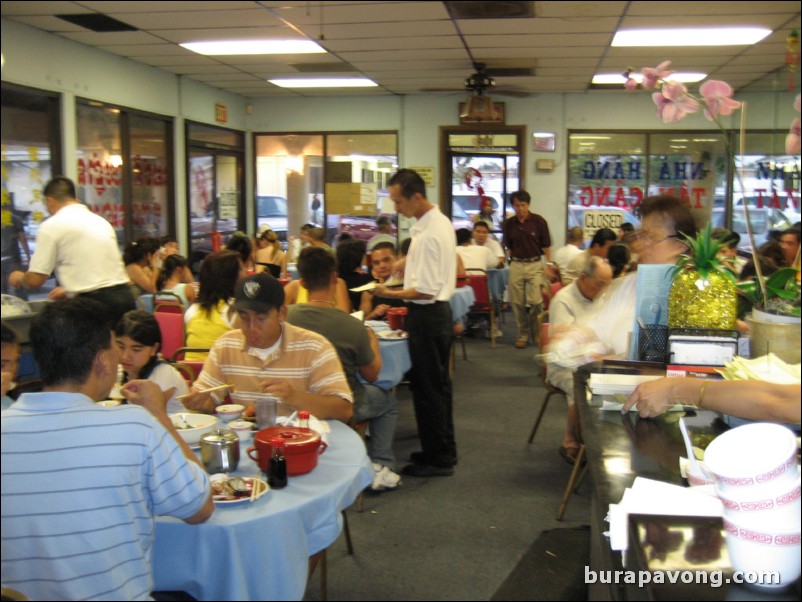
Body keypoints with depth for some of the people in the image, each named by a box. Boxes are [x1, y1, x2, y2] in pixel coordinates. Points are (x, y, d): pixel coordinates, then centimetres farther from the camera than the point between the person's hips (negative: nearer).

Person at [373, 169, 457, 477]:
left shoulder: (428, 235, -24)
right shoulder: (441, 221, 8)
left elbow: (426, 291, -25)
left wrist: (389, 293, -15)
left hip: (427, 315, -10)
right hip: (439, 310, 10)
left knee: (427, 388, 1)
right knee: (439, 384, 19)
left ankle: (437, 459, 12)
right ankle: (444, 450, 32)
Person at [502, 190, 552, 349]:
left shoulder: (538, 221, -4)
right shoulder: (509, 224, 4)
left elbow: (546, 246, 0)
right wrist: (512, 261, 6)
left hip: (535, 264, -3)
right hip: (516, 265, 3)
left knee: (535, 300, -11)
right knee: (517, 303, 5)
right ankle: (522, 334, 18)